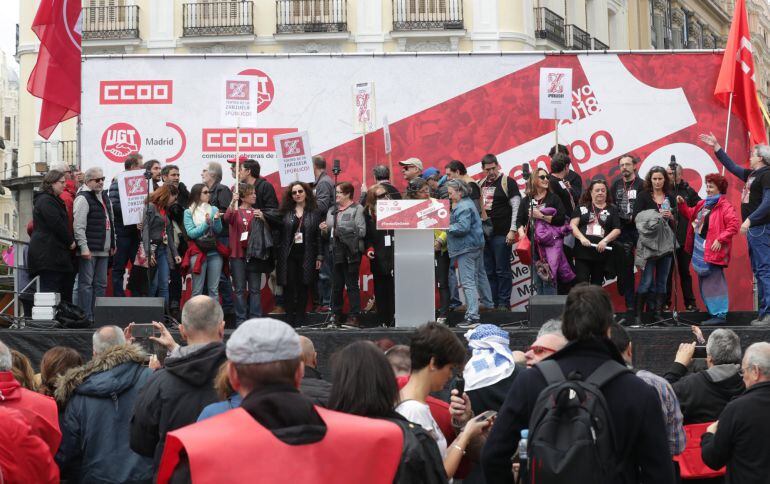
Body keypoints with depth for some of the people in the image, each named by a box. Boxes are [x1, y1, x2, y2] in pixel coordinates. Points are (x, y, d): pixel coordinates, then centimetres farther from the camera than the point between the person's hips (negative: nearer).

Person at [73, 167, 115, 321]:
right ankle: (86, 317, -4)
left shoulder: (104, 197, 17)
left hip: (103, 250, 9)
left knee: (101, 284, 10)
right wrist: (84, 248, -21)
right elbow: (78, 226, -17)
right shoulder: (83, 198, -11)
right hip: (89, 250, -9)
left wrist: (112, 244, 21)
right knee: (86, 283, -5)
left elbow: (110, 223, 25)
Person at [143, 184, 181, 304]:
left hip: (163, 249, 8)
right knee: (153, 285, -4)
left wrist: (175, 254, 14)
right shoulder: (151, 207, -7)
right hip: (153, 249, -8)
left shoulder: (165, 210, 18)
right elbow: (145, 231, -15)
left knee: (164, 285, 2)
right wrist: (149, 253, -23)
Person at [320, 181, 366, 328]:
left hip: (351, 252, -6)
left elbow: (362, 231, -10)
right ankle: (336, 315, 14)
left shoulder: (357, 209, -1)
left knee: (352, 284, -6)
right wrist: (325, 230, 1)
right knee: (337, 285, 8)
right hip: (337, 251, 6)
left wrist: (342, 231, -13)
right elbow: (328, 234, 23)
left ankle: (354, 316, -4)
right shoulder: (332, 211, 18)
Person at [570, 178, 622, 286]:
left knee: (597, 285, 10)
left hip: (602, 253, 2)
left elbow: (617, 230, 3)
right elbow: (572, 225, 0)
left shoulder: (612, 209, 12)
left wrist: (605, 240, -14)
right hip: (583, 252, -2)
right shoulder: (582, 208, 10)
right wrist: (582, 238, -18)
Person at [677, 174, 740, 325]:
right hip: (700, 250, 9)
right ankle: (714, 312, 20)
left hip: (712, 250, -9)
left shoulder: (724, 206, -11)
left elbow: (734, 224, -20)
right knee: (704, 283, 13)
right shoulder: (702, 204, 15)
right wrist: (682, 205, 10)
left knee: (713, 283, -9)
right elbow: (690, 215, 25)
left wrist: (720, 240, -22)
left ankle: (720, 315, -6)